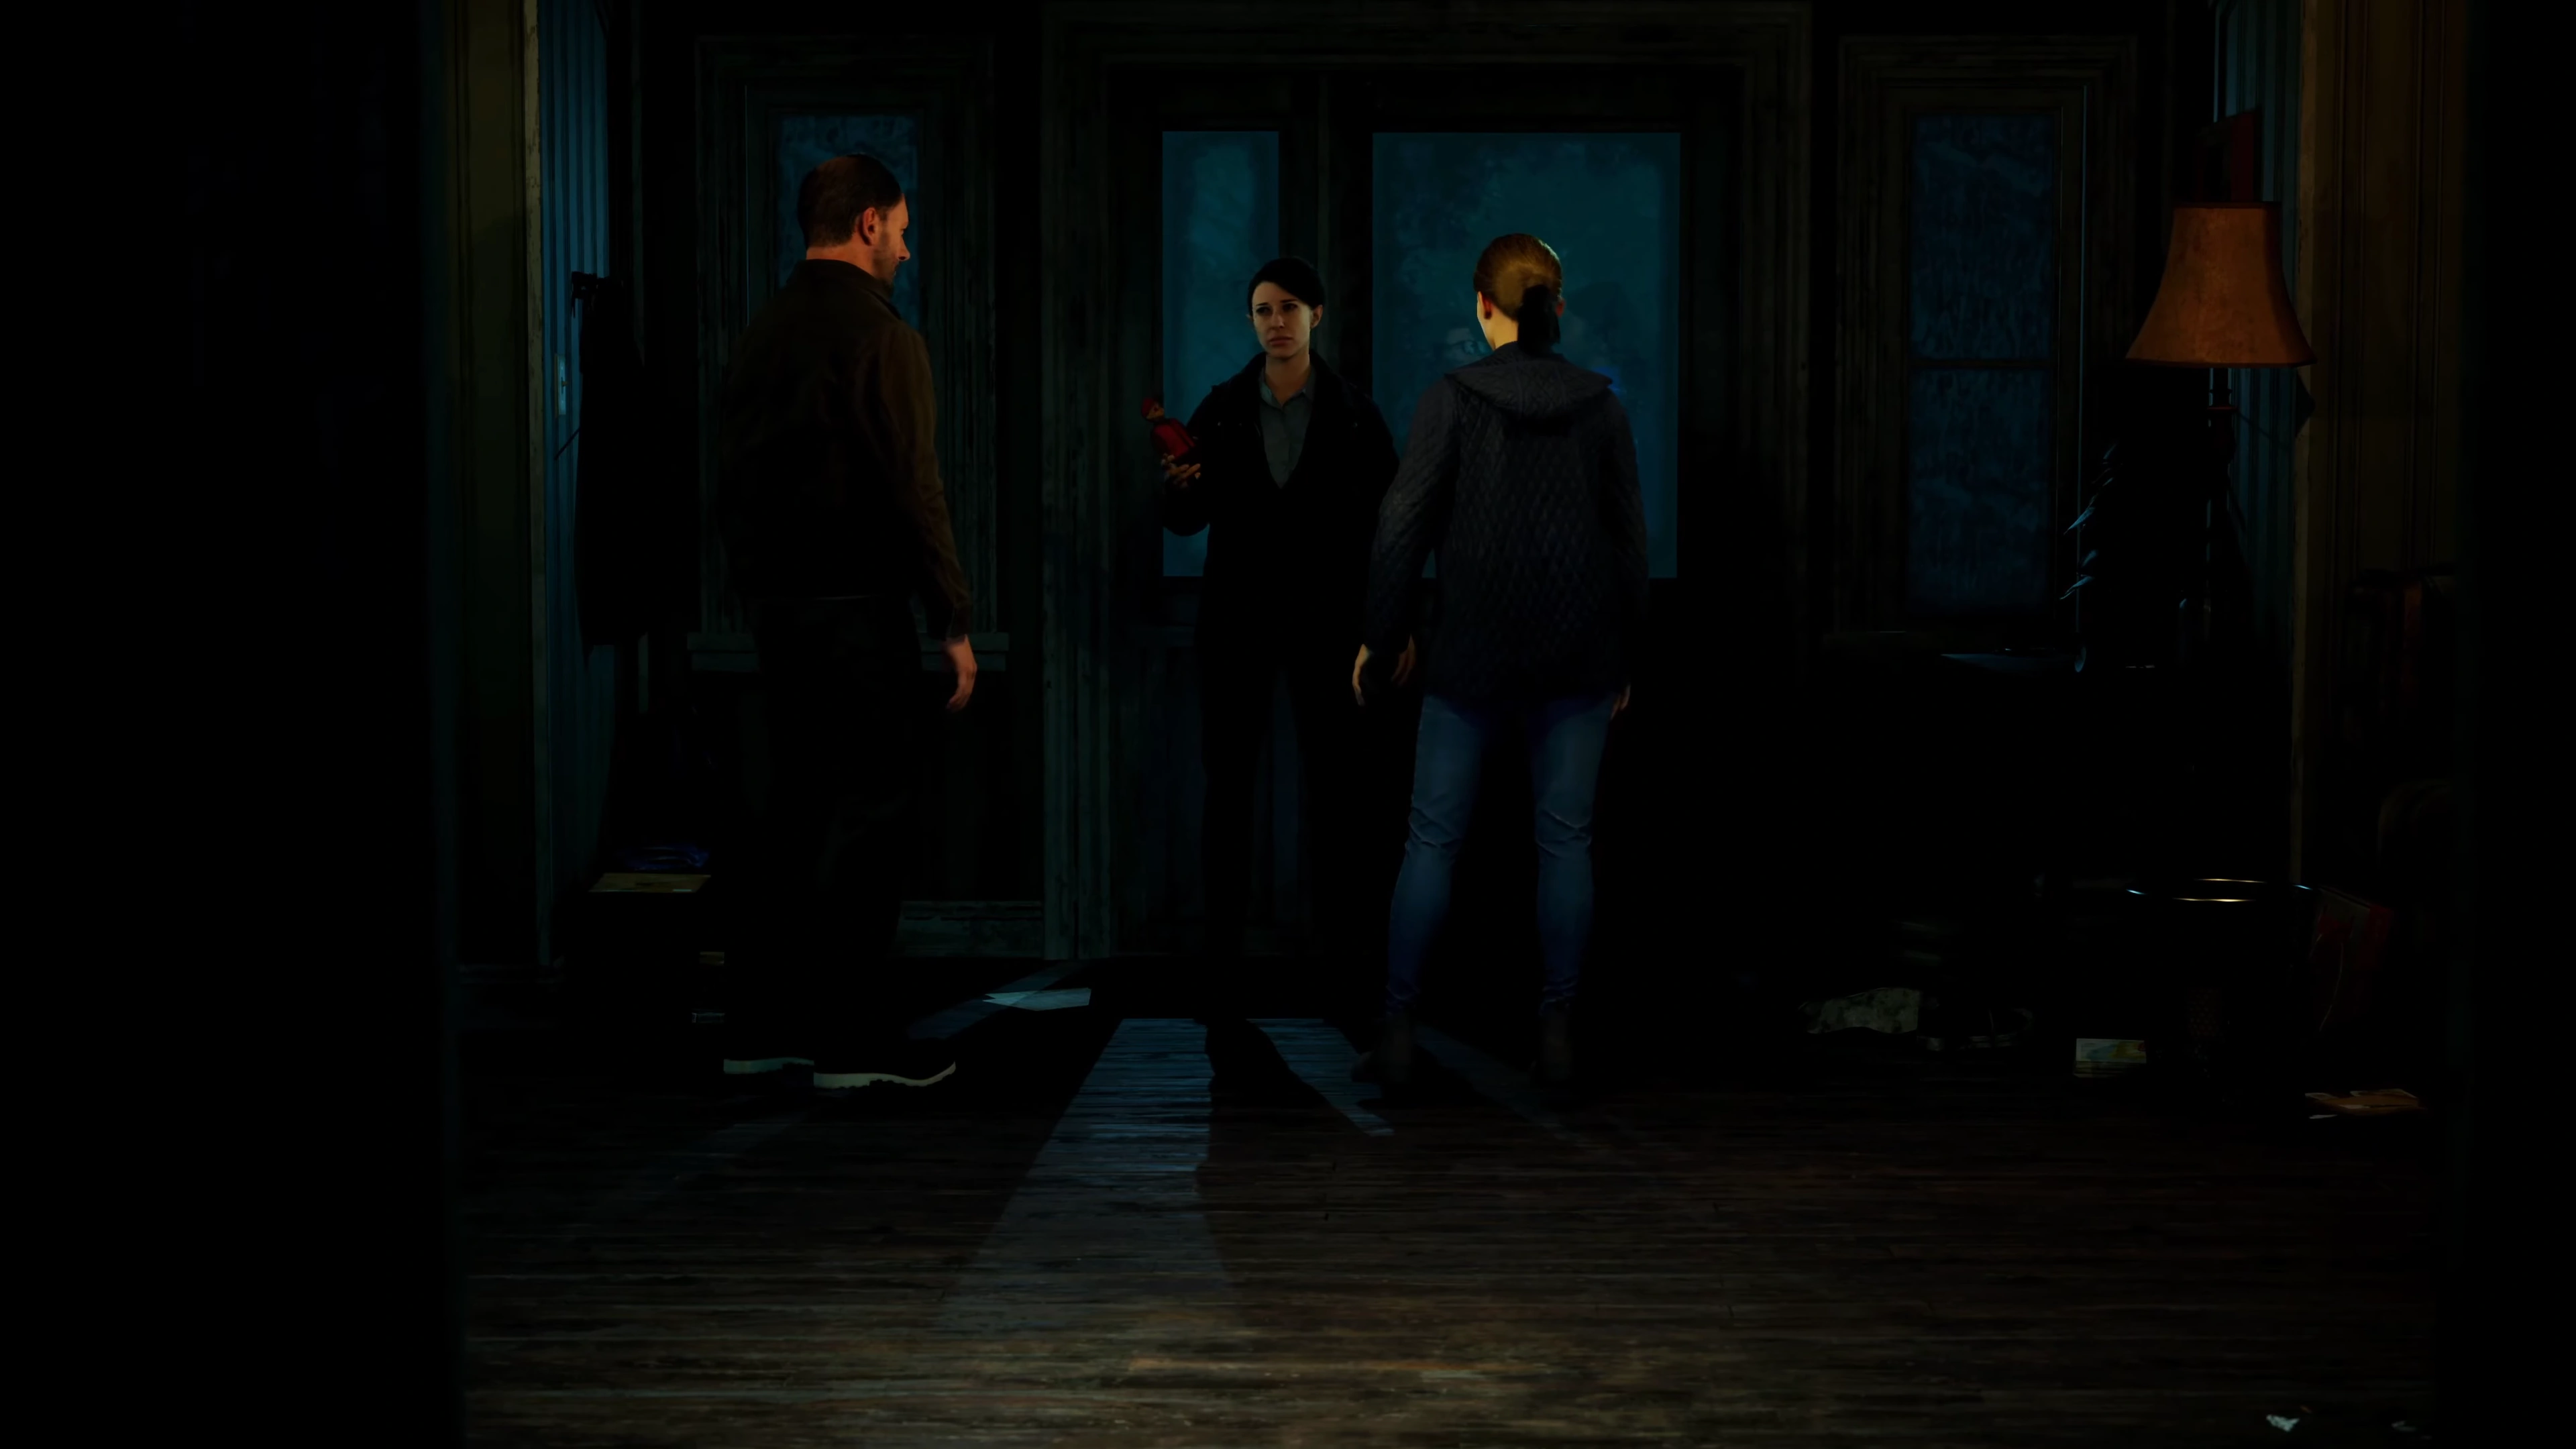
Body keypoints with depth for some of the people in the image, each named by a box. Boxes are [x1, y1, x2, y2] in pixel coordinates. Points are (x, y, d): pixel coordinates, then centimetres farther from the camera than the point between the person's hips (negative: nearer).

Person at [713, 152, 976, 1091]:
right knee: (868, 812, -3)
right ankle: (850, 1037, 0)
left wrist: (758, 589, 19)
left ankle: (760, 1023, 17)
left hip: (777, 603, 8)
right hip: (856, 606, -8)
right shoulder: (877, 335, -12)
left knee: (797, 805, 14)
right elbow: (911, 489, -16)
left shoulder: (761, 334, 12)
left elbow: (735, 476, 14)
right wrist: (954, 621, -11)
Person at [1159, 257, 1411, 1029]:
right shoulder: (1222, 408, 4)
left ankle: (1345, 955, 12)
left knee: (1338, 784, 1)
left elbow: (1389, 519, 1)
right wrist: (1179, 486, -18)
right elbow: (1187, 521, 4)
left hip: (1326, 618, -1)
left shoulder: (1353, 413, 0)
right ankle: (1222, 960, 1)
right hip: (1237, 618, 1)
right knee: (1226, 784, -2)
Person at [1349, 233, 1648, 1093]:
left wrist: (1378, 638, 3)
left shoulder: (1454, 399, -7)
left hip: (1472, 651, -2)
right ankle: (1557, 1035, 8)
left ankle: (1398, 1031, 5)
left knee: (1433, 838, 4)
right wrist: (1624, 658, 13)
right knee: (1566, 839, 7)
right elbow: (1630, 539, 4)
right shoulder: (1600, 404, 1)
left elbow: (1403, 526, -8)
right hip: (1577, 657, 2)